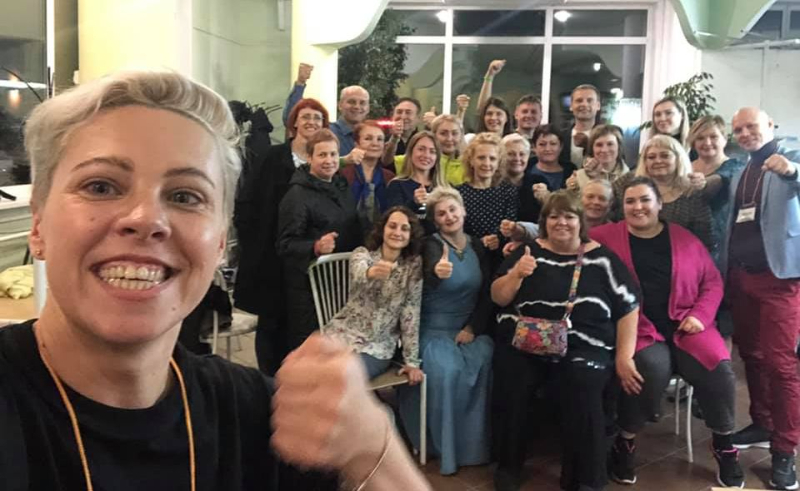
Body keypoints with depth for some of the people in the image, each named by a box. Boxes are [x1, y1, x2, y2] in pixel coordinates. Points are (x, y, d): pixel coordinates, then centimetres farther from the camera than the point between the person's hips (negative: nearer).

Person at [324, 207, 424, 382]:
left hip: (378, 346, 0)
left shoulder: (414, 264, -1)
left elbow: (411, 312, -4)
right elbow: (359, 275, -27)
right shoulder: (362, 253, -3)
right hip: (344, 334, 1)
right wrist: (371, 273, -52)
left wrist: (412, 361, -9)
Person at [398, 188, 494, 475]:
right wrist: (438, 272, -58)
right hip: (433, 330, -4)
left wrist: (472, 328, -8)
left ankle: (475, 442, -9)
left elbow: (487, 294, 7)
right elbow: (429, 274, -33)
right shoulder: (432, 245, -8)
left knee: (484, 364, -25)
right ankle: (446, 446, -10)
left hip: (469, 329, 4)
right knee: (446, 371, -30)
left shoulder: (477, 247, 7)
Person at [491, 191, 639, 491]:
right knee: (510, 387, -25)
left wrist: (624, 356, 0)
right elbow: (498, 298, 8)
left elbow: (628, 307, 7)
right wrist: (516, 274, -11)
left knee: (581, 390, -29)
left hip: (584, 348, -1)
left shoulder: (601, 258, 7)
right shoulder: (529, 251, 9)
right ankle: (508, 466, -1)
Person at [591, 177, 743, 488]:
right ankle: (625, 441, -6)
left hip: (685, 327, 3)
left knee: (718, 367, -22)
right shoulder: (605, 237, 4)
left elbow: (712, 282, 12)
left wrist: (701, 314, -3)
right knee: (653, 368, -33)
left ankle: (724, 444, 6)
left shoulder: (685, 239, 9)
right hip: (638, 329, -2)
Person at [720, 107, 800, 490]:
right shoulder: (739, 173, 17)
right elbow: (732, 224, 13)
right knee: (751, 355, 13)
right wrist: (723, 269, 3)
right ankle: (762, 426, 28)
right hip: (741, 275, 6)